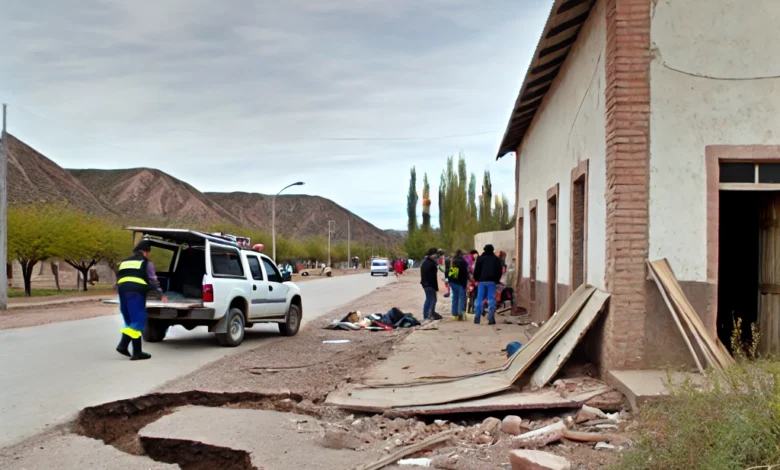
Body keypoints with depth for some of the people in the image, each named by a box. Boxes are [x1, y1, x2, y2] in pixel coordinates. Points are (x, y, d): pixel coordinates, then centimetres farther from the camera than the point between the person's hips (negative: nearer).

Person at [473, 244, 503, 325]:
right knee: (491, 300, 0)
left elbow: (476, 271, 4)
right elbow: (499, 271, 8)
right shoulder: (496, 259, 10)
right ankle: (491, 319, -7)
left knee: (479, 300, 5)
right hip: (492, 282, 0)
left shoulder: (480, 258, 7)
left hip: (482, 281, 0)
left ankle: (477, 319, 1)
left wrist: (477, 279, 18)